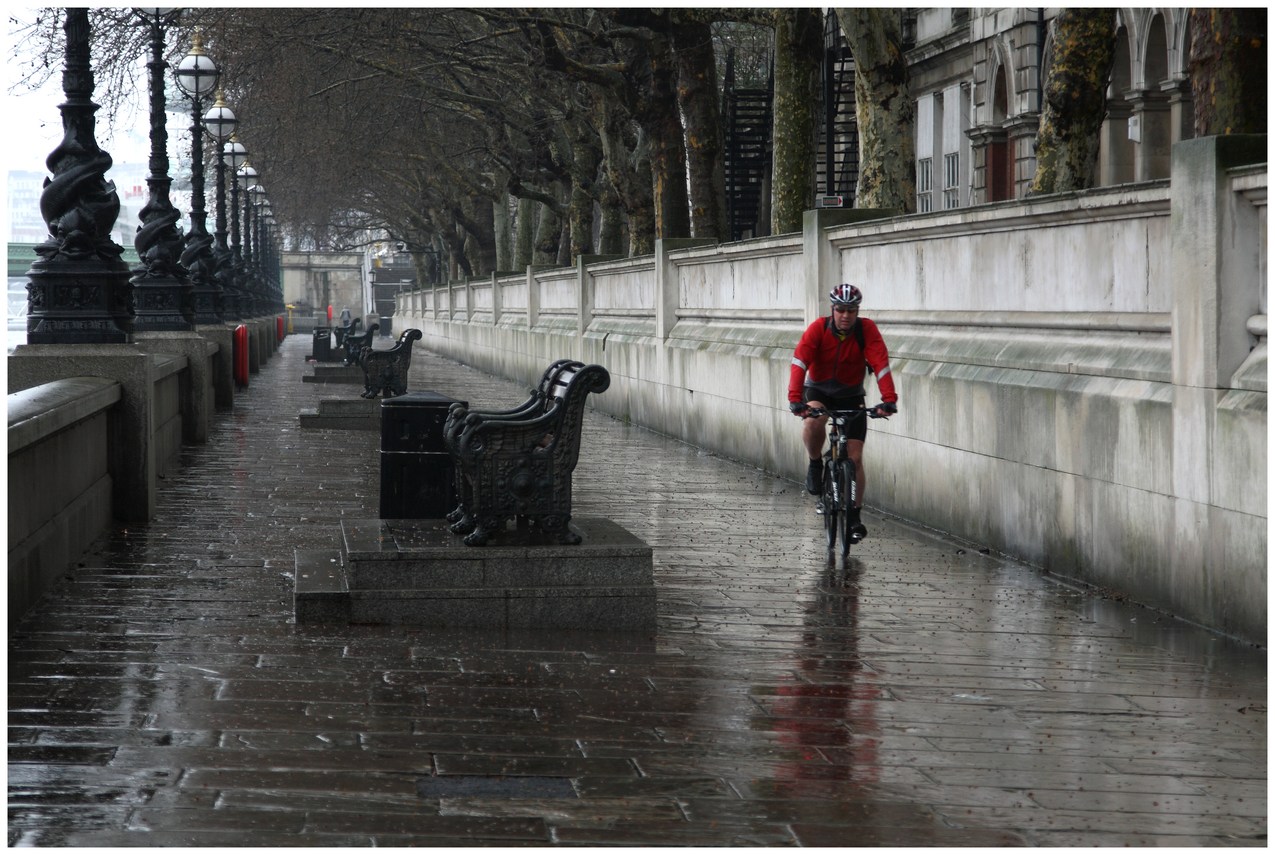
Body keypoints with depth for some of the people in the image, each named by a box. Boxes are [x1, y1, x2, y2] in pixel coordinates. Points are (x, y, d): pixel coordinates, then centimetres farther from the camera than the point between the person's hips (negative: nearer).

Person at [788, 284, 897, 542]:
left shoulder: (867, 330, -19)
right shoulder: (819, 328, -22)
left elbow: (881, 364, -27)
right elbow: (799, 362, -31)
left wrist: (888, 399, -41)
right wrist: (795, 399, -45)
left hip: (851, 396, 1)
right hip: (818, 391, -1)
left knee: (855, 458, -4)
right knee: (814, 422, -36)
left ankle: (854, 516, 10)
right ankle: (815, 465, -8)